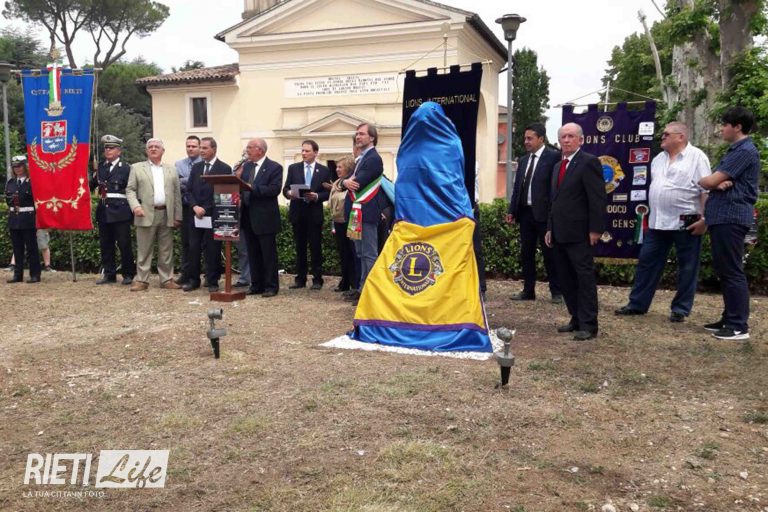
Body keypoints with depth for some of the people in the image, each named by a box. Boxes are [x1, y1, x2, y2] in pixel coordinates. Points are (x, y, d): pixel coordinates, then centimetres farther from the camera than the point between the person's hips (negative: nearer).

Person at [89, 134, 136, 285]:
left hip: (120, 212, -5)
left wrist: (133, 210, -8)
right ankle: (109, 274, 17)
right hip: (103, 211, 5)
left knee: (124, 244, -1)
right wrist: (94, 178, -5)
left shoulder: (126, 168, -1)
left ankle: (128, 274, 10)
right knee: (106, 245, 9)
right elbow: (91, 186, 14)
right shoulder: (100, 167, 13)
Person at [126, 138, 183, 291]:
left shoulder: (172, 170, 14)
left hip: (166, 215, 2)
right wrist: (135, 206, -14)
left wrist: (178, 216, 4)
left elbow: (177, 194, 10)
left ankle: (166, 279, 13)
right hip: (146, 214, -2)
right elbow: (130, 190, 3)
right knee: (144, 250, 2)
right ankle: (141, 280, 8)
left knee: (166, 250, 6)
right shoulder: (137, 168, 8)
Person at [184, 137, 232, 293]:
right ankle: (193, 280, 14)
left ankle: (212, 282, 10)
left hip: (213, 216, -4)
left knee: (213, 250, 0)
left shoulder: (224, 169, -3)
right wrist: (195, 207, -7)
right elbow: (189, 190, 11)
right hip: (196, 215, 4)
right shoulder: (196, 167, 13)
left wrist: (205, 209, -8)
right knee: (194, 249, 5)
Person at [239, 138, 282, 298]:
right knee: (253, 253, 11)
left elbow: (274, 189, -18)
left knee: (269, 254, 0)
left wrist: (253, 188, -23)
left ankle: (271, 286, 8)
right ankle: (256, 285, 20)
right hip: (248, 217, 6)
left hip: (265, 218, -6)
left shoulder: (275, 168, -6)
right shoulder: (246, 166, 14)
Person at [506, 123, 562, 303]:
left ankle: (556, 291, 11)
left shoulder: (553, 157, -6)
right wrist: (512, 210, 9)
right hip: (525, 212, 7)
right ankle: (528, 290, 19)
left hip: (544, 213, -6)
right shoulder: (523, 160, 15)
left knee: (549, 253, 1)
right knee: (526, 253, 10)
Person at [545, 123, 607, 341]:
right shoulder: (558, 166, 18)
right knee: (566, 279, 11)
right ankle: (576, 319, 20)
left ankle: (588, 325, 3)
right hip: (560, 234, 8)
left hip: (579, 234, -8)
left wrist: (595, 230, -16)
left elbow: (598, 198, -13)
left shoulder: (589, 162, -8)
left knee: (585, 278, -3)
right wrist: (550, 228, 16)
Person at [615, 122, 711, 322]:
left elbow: (706, 190, -11)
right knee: (647, 262, 7)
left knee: (687, 267, 4)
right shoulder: (659, 158, 13)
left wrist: (704, 219, -16)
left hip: (686, 222, -6)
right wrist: (651, 212, 17)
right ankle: (637, 304, 16)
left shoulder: (696, 157, -7)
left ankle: (680, 309, 13)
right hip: (657, 221, 7)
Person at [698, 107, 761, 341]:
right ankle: (730, 318, 22)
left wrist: (700, 180, 7)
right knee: (723, 270, 14)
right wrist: (720, 183, -9)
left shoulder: (745, 151, -13)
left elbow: (711, 181, -15)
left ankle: (739, 326, -3)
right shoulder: (735, 150, 19)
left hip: (730, 217, -10)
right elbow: (716, 182, 14)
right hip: (722, 216, 10)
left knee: (732, 272, -7)